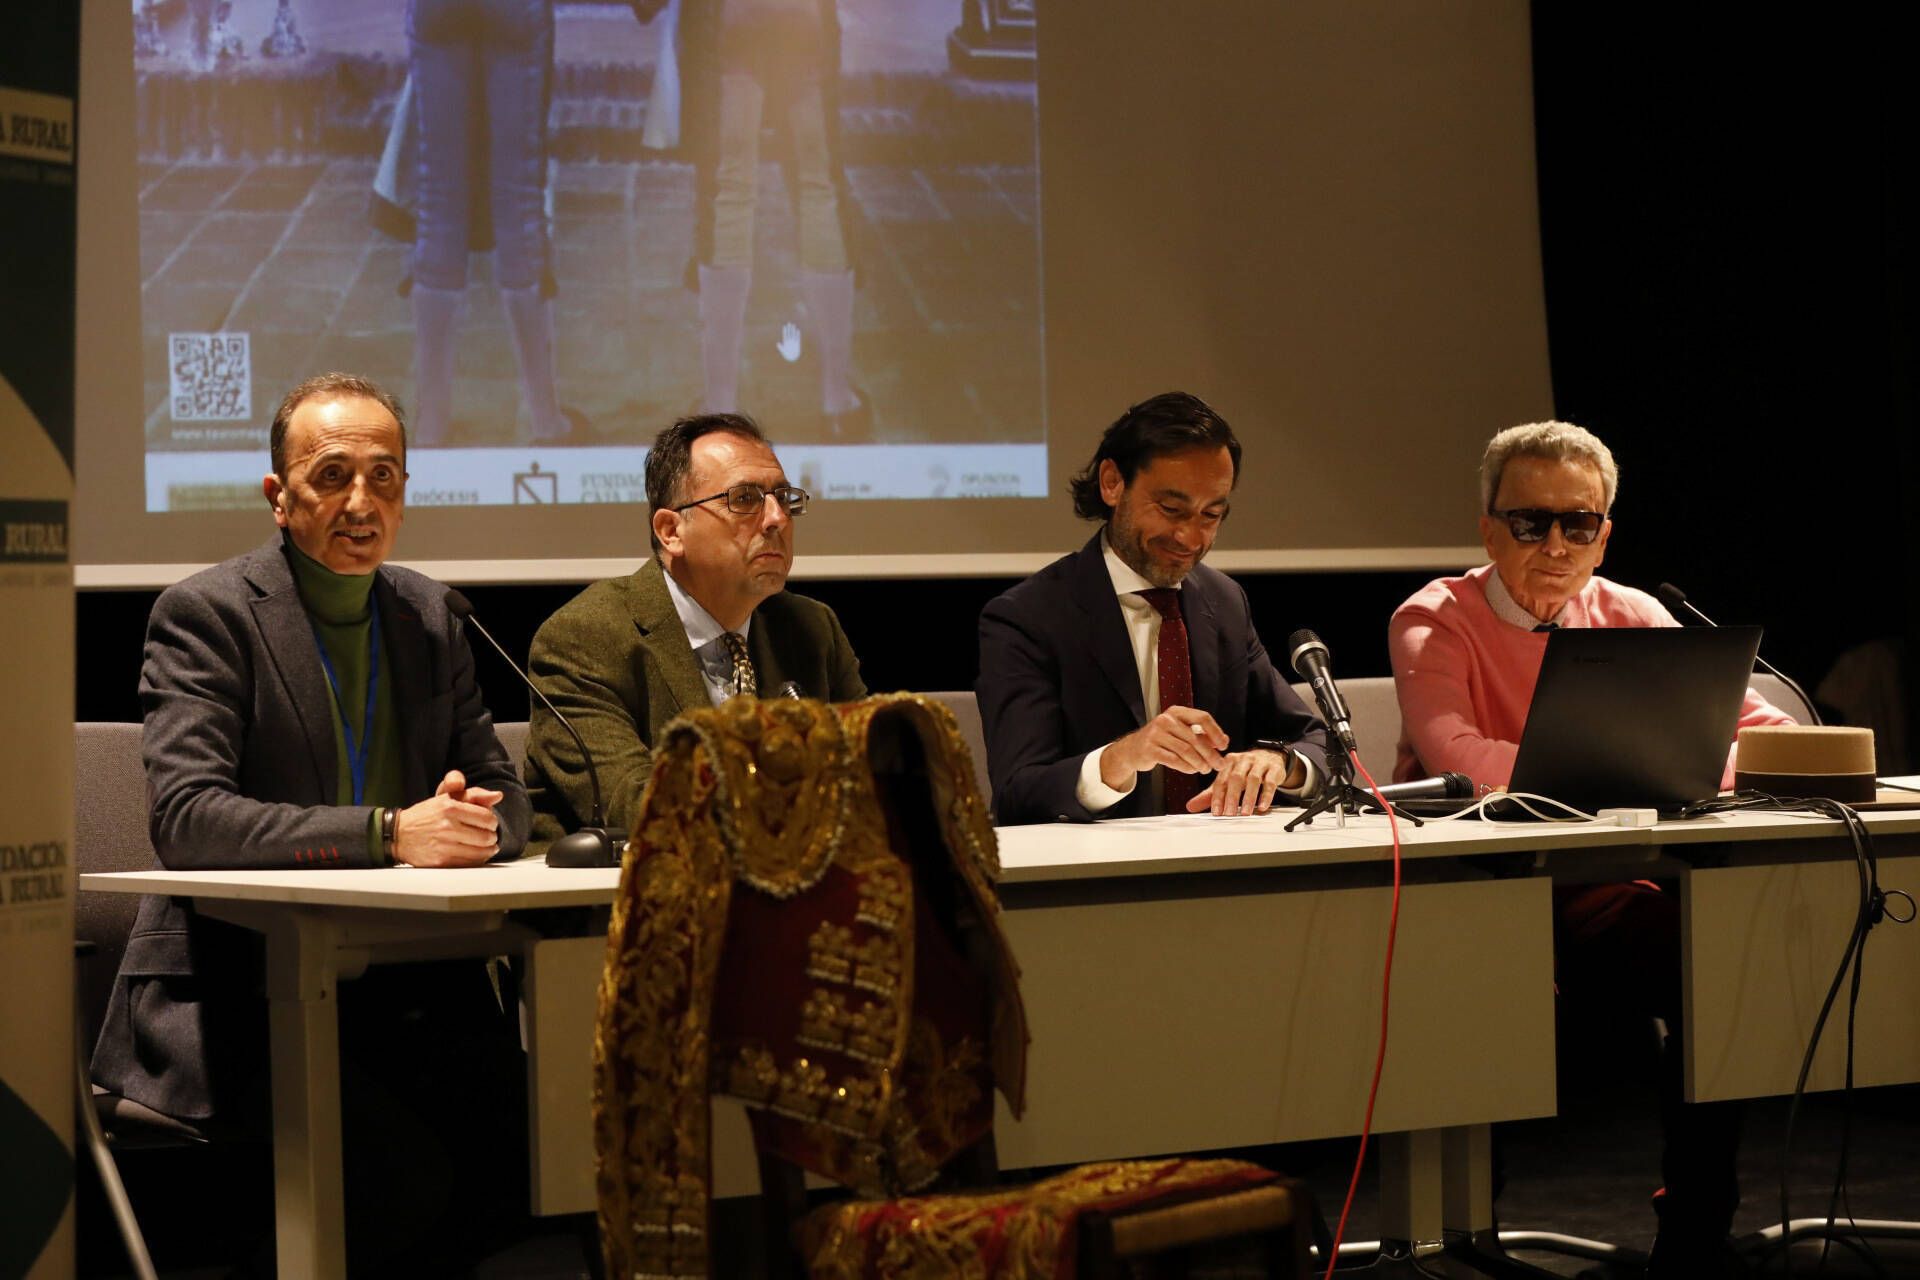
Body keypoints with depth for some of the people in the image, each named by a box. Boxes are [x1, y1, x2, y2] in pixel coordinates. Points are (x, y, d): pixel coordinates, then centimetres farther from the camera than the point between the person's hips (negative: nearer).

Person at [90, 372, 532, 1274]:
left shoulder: (426, 613, 15)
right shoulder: (205, 614, -4)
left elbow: (502, 792, 17)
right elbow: (185, 818, -16)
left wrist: (472, 822, -10)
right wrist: (388, 833, -25)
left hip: (406, 989, 6)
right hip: (236, 993, -5)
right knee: (406, 1167, -30)